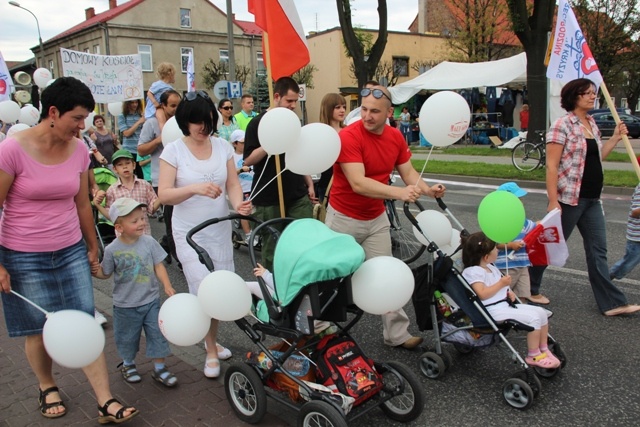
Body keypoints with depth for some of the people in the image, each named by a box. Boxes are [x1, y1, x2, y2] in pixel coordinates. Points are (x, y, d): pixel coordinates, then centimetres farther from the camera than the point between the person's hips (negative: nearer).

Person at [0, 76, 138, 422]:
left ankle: (106, 402, 9)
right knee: (39, 330, 9)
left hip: (72, 252, 4)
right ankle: (46, 387, 37)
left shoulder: (79, 150, 0)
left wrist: (93, 249, 16)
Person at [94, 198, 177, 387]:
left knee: (157, 334, 6)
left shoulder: (149, 242, -8)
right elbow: (105, 273, 0)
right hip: (125, 304, -1)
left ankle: (159, 368, 24)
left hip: (151, 300, 1)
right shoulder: (112, 250, -12)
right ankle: (128, 364, 42)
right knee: (127, 336, 16)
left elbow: (158, 266, -3)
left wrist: (167, 286, -14)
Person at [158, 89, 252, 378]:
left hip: (220, 230, 3)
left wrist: (238, 203, -21)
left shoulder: (223, 146, 2)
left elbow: (233, 183, 1)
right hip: (189, 233, -3)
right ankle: (211, 350, 17)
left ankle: (212, 341, 34)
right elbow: (164, 195, -13)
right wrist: (195, 188, -30)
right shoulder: (173, 151, -7)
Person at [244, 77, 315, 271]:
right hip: (269, 199, -5)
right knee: (271, 248, 6)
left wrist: (309, 184, 14)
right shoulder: (258, 123, -7)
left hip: (298, 196, 5)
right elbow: (248, 159, -11)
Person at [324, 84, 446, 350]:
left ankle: (397, 334, 20)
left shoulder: (396, 137, -2)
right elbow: (358, 183, -32)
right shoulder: (348, 136, -23)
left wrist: (428, 190, -18)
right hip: (343, 218, -5)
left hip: (376, 219, 5)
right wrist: (399, 193, -42)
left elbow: (408, 172, 3)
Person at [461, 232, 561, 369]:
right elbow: (482, 294, -26)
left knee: (541, 312, 3)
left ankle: (544, 350, 16)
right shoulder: (473, 271, -16)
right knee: (533, 318, -19)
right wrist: (501, 283, -18)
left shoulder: (490, 267, 15)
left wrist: (509, 292, 7)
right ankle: (533, 357, -5)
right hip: (494, 310, -10)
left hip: (506, 304, 10)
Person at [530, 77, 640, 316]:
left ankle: (612, 303, 12)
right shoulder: (563, 125, -11)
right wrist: (553, 201, -20)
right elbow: (551, 166, -16)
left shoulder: (592, 124, 13)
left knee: (598, 251, 7)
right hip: (570, 198, -7)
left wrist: (616, 138, 11)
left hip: (592, 200, 8)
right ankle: (527, 287, 23)